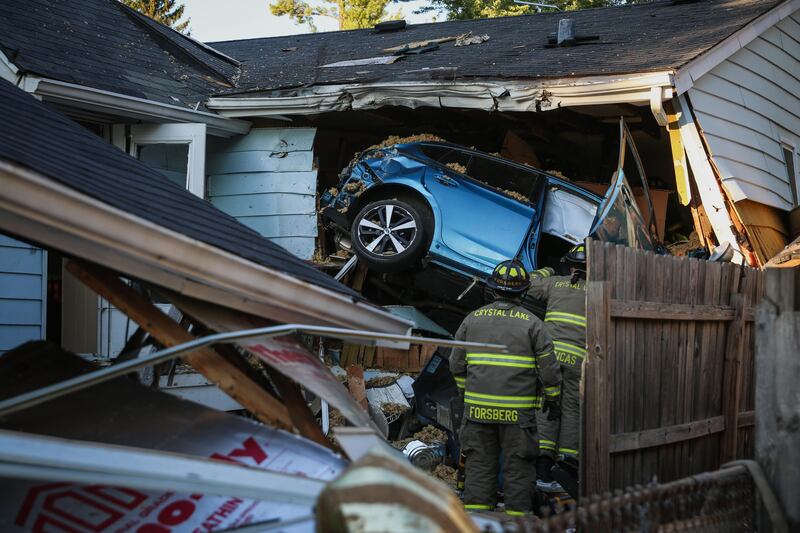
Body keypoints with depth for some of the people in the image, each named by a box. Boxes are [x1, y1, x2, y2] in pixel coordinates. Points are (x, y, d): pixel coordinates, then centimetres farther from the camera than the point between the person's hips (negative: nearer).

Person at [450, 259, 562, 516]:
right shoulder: (531, 323, -4)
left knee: (479, 465, 9)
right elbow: (548, 368, -4)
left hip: (478, 408, 3)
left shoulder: (473, 319, 5)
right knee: (518, 467, 6)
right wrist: (553, 399, 11)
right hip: (518, 412, -3)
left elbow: (457, 365, 10)